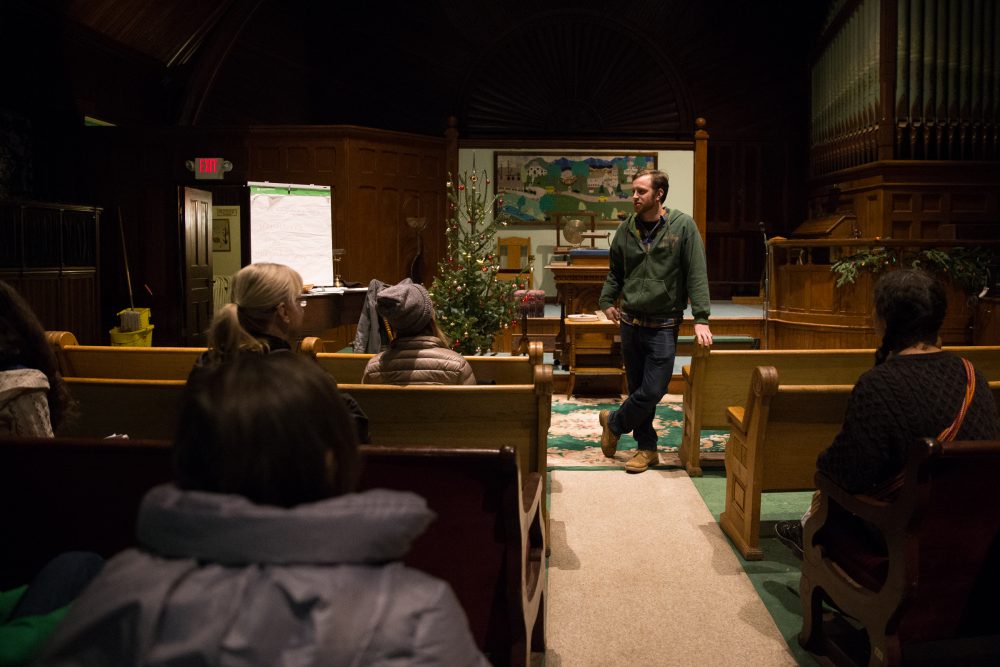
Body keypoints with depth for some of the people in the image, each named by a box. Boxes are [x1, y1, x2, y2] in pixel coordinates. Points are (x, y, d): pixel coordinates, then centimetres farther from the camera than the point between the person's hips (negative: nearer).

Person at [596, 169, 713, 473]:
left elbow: (697, 274, -9)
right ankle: (647, 448, 25)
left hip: (663, 325, -4)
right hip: (630, 321, 4)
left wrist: (701, 318, -15)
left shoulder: (682, 226, -7)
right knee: (637, 389, 10)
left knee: (652, 392, -7)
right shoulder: (626, 229, 5)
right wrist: (606, 301, 2)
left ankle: (613, 422, 20)